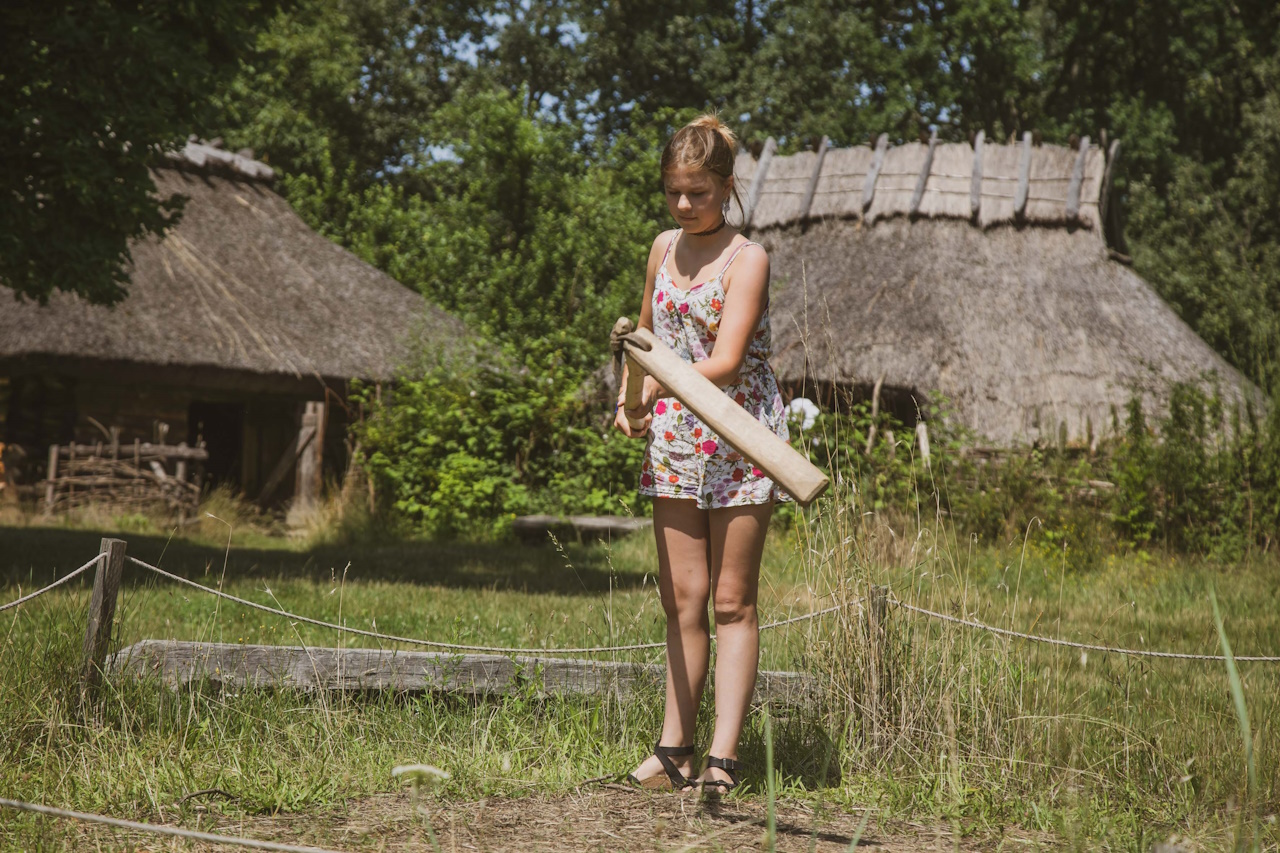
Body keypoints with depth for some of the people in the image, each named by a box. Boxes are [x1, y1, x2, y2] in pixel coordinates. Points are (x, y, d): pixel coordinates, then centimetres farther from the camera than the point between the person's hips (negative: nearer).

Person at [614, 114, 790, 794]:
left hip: (740, 437, -6)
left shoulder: (747, 259, -10)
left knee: (731, 603, -1)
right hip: (674, 438, 6)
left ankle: (723, 757, 0)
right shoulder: (664, 248, 10)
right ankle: (674, 750, 11)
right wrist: (628, 396, 10)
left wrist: (662, 385, -36)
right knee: (682, 600, 7)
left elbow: (725, 361, -21)